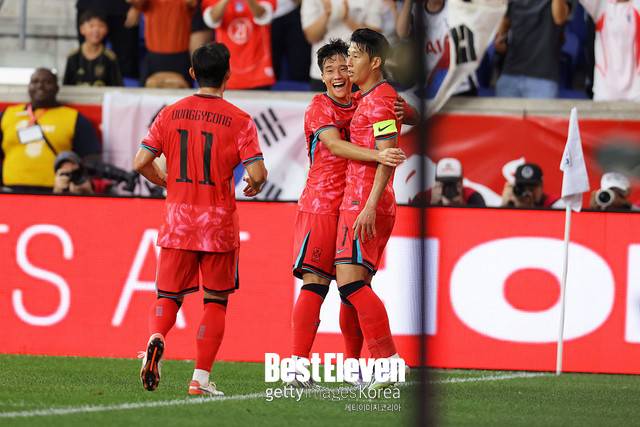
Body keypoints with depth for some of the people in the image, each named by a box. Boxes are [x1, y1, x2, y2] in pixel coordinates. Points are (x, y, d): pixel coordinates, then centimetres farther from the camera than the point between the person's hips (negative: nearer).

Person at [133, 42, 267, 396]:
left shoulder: (170, 114, 2)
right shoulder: (239, 120, -6)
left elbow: (141, 163, 0)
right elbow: (257, 173, -13)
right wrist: (254, 186, 11)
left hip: (177, 221, 2)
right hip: (219, 226, -2)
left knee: (168, 296, 10)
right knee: (215, 300, 9)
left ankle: (155, 338, -22)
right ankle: (201, 378, 3)